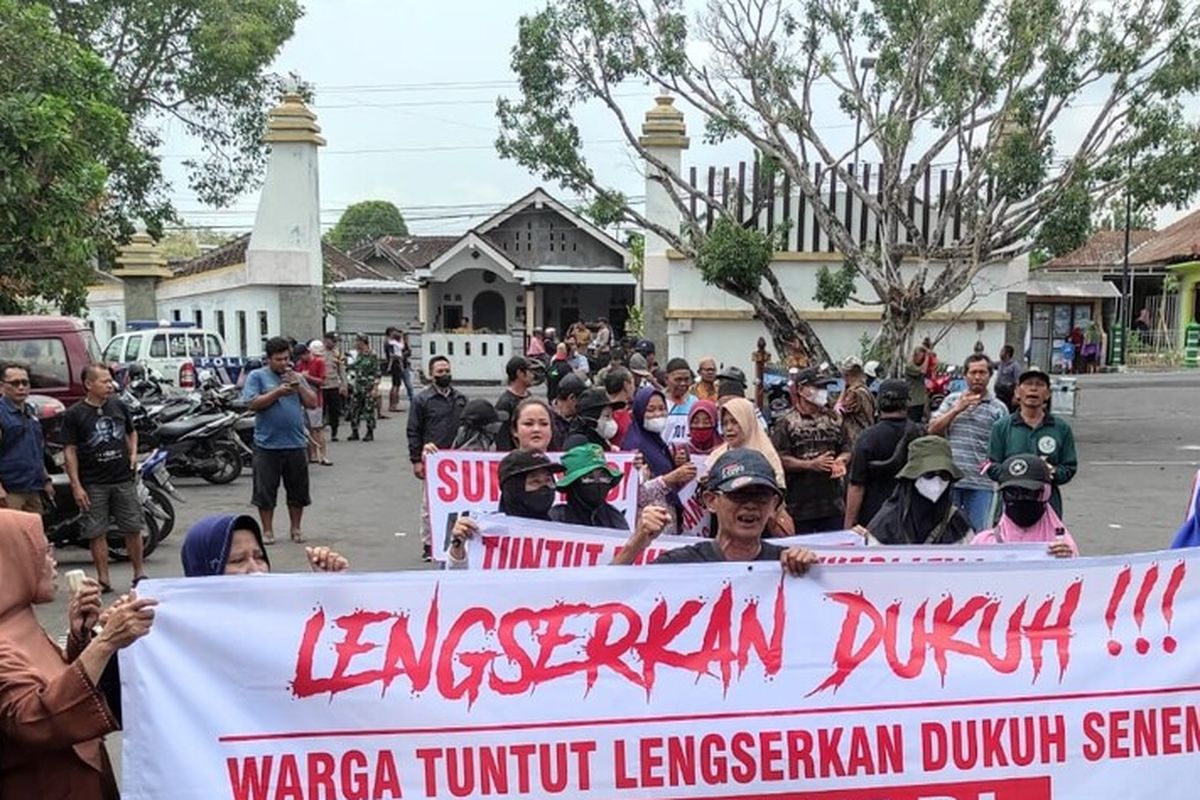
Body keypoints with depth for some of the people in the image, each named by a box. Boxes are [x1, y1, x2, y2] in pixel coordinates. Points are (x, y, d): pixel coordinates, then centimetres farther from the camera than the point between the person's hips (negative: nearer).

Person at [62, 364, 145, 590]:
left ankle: (139, 573, 20)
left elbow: (131, 432, 23)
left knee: (133, 528, 7)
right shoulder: (73, 414, -5)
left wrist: (133, 453, 4)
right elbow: (70, 451, -6)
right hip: (93, 484, -3)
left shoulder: (119, 406, 7)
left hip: (124, 479, 3)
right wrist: (76, 486, -10)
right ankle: (103, 578, 14)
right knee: (97, 533, 3)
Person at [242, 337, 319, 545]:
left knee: (298, 490, 9)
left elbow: (313, 403, 6)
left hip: (296, 444, 3)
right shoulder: (257, 376, 1)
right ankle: (267, 530, 16)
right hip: (267, 445, -3)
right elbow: (253, 403, -11)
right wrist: (278, 392, -16)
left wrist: (298, 384, -6)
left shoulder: (296, 377, 13)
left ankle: (295, 528, 23)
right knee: (265, 491, 3)